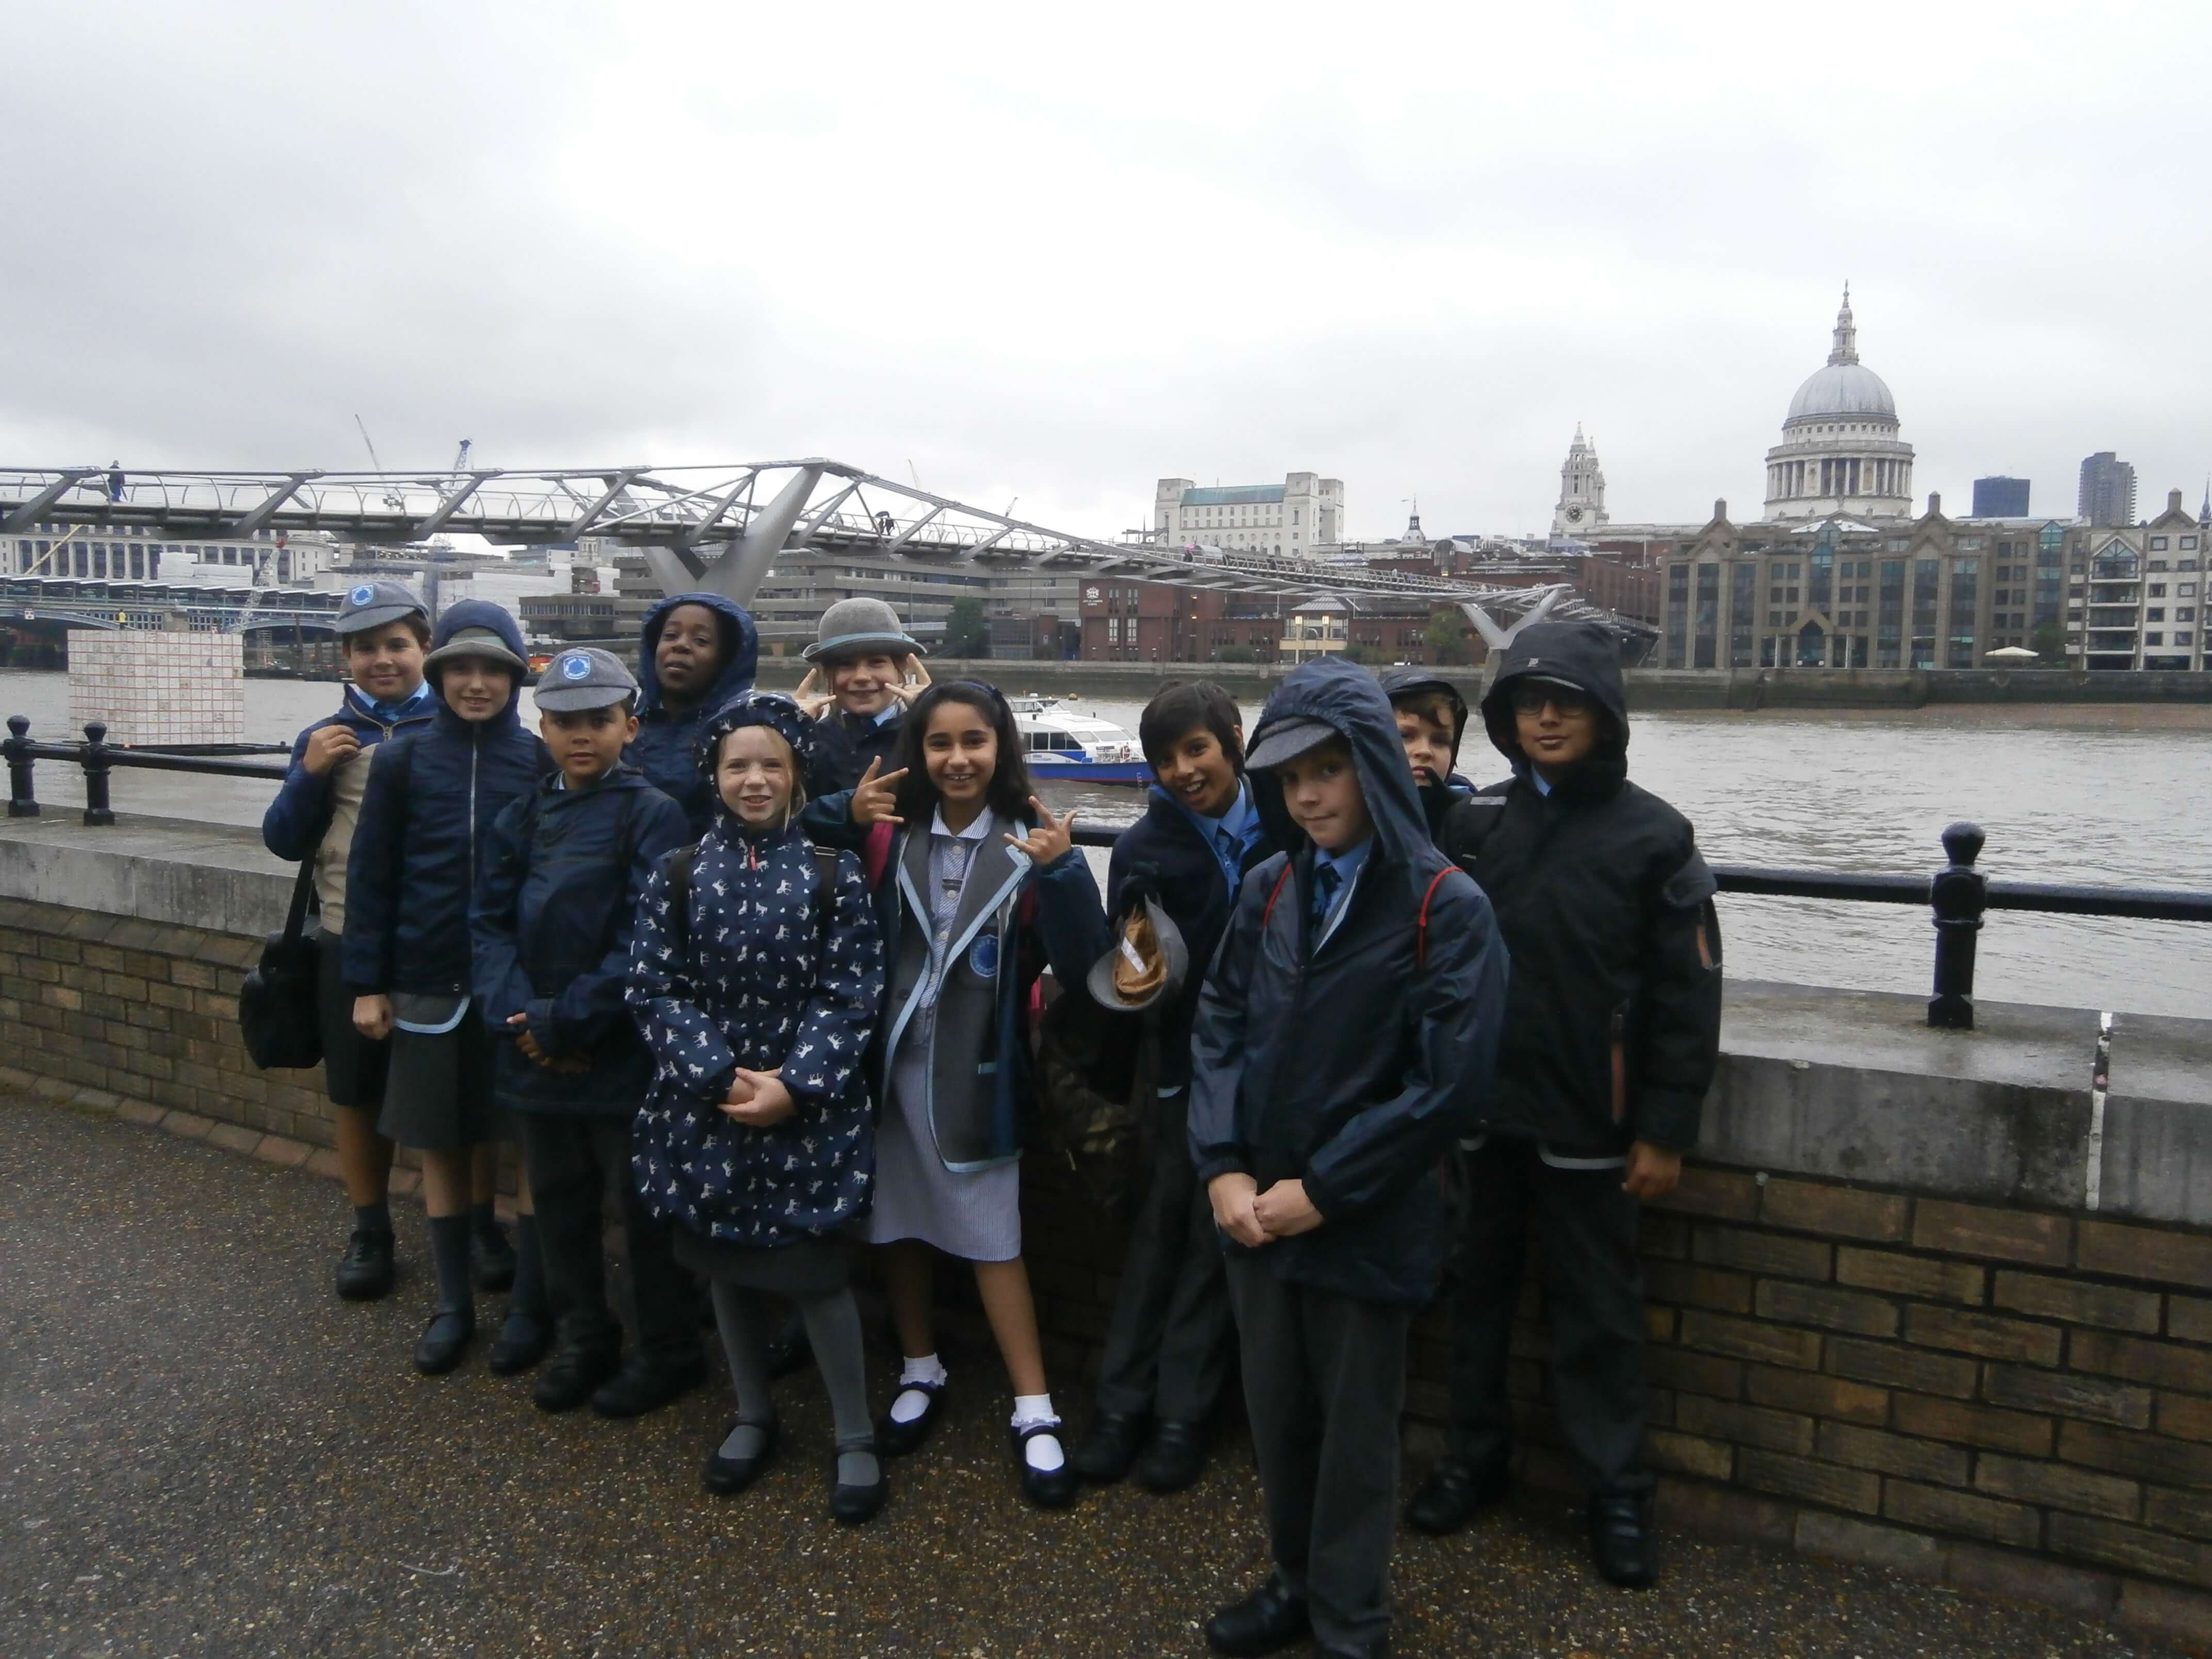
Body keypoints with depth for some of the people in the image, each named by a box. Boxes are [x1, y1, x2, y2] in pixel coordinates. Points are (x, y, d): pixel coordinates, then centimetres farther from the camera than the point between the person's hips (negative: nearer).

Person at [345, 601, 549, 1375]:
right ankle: (452, 1304, 27)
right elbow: (370, 874, 3)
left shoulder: (542, 760, -2)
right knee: (439, 1144, 11)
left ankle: (529, 1306, 21)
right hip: (429, 983, 1)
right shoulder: (403, 760, 1)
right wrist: (367, 984, -1)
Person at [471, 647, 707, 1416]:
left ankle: (665, 1349, 23)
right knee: (558, 1200, 17)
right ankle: (580, 1339, 35)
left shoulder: (653, 815, -10)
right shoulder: (522, 816, 8)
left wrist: (570, 1020, -16)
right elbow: (490, 920, 4)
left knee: (644, 1203, 6)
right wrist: (515, 1015, -10)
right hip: (534, 1050, 6)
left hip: (622, 1052, -6)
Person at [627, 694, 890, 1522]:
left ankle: (855, 1437, 18)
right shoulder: (679, 873, 0)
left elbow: (850, 995, -7)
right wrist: (720, 1075, -14)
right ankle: (752, 1415, 36)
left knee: (813, 1267, 0)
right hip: (706, 1104, 3)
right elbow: (654, 987, -4)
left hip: (809, 1108, -3)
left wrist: (794, 1086, -17)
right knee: (726, 1263, 15)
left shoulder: (835, 874, -5)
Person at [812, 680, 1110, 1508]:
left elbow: (1080, 968, -17)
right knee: (896, 1225, 16)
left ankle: (1034, 1412, 14)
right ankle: (920, 1372, 37)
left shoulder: (1029, 843, -9)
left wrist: (1059, 872, -31)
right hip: (889, 1059, 4)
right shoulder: (888, 833, 0)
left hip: (974, 1070, -3)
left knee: (992, 1239, 0)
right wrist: (843, 816, -19)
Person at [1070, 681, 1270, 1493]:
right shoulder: (1144, 848, -3)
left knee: (1219, 1236, 8)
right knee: (1161, 1228, 8)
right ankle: (1121, 1403, 20)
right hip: (1190, 1063, 1)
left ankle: (1182, 1411, 19)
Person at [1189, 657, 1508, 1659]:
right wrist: (1224, 1170, -8)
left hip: (1369, 1225, -4)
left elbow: (1448, 1084, -16)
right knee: (1275, 1415, 18)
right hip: (1257, 1213, 5)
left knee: (1355, 1429, 12)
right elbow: (1218, 1029, 4)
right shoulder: (1267, 890, 3)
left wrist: (1323, 1191, -15)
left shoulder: (1446, 906, -13)